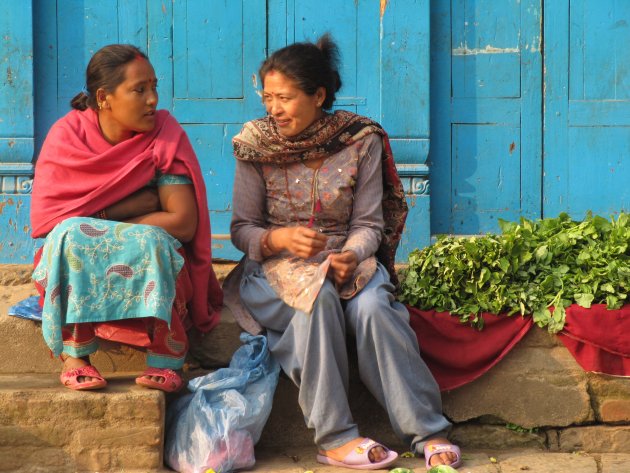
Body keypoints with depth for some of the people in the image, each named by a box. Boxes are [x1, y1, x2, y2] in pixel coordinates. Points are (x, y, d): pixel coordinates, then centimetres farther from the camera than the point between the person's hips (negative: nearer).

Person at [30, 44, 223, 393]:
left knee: (152, 241, -32)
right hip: (72, 261, 0)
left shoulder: (164, 135, -7)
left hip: (152, 262, 0)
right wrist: (135, 205, -18)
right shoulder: (67, 135, -6)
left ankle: (165, 362, -29)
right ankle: (73, 356, -28)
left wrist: (99, 225, -18)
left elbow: (184, 223, -16)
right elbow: (45, 218, -16)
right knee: (72, 234, -30)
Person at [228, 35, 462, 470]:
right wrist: (281, 239, -22)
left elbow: (368, 223, -1)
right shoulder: (256, 147, -2)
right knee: (317, 298, -35)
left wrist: (352, 256, -23)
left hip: (346, 260, 1)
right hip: (276, 267, -1)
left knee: (373, 307, -32)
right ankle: (334, 437, -31)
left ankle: (427, 431, -25)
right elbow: (242, 229, 0)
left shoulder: (360, 142, -1)